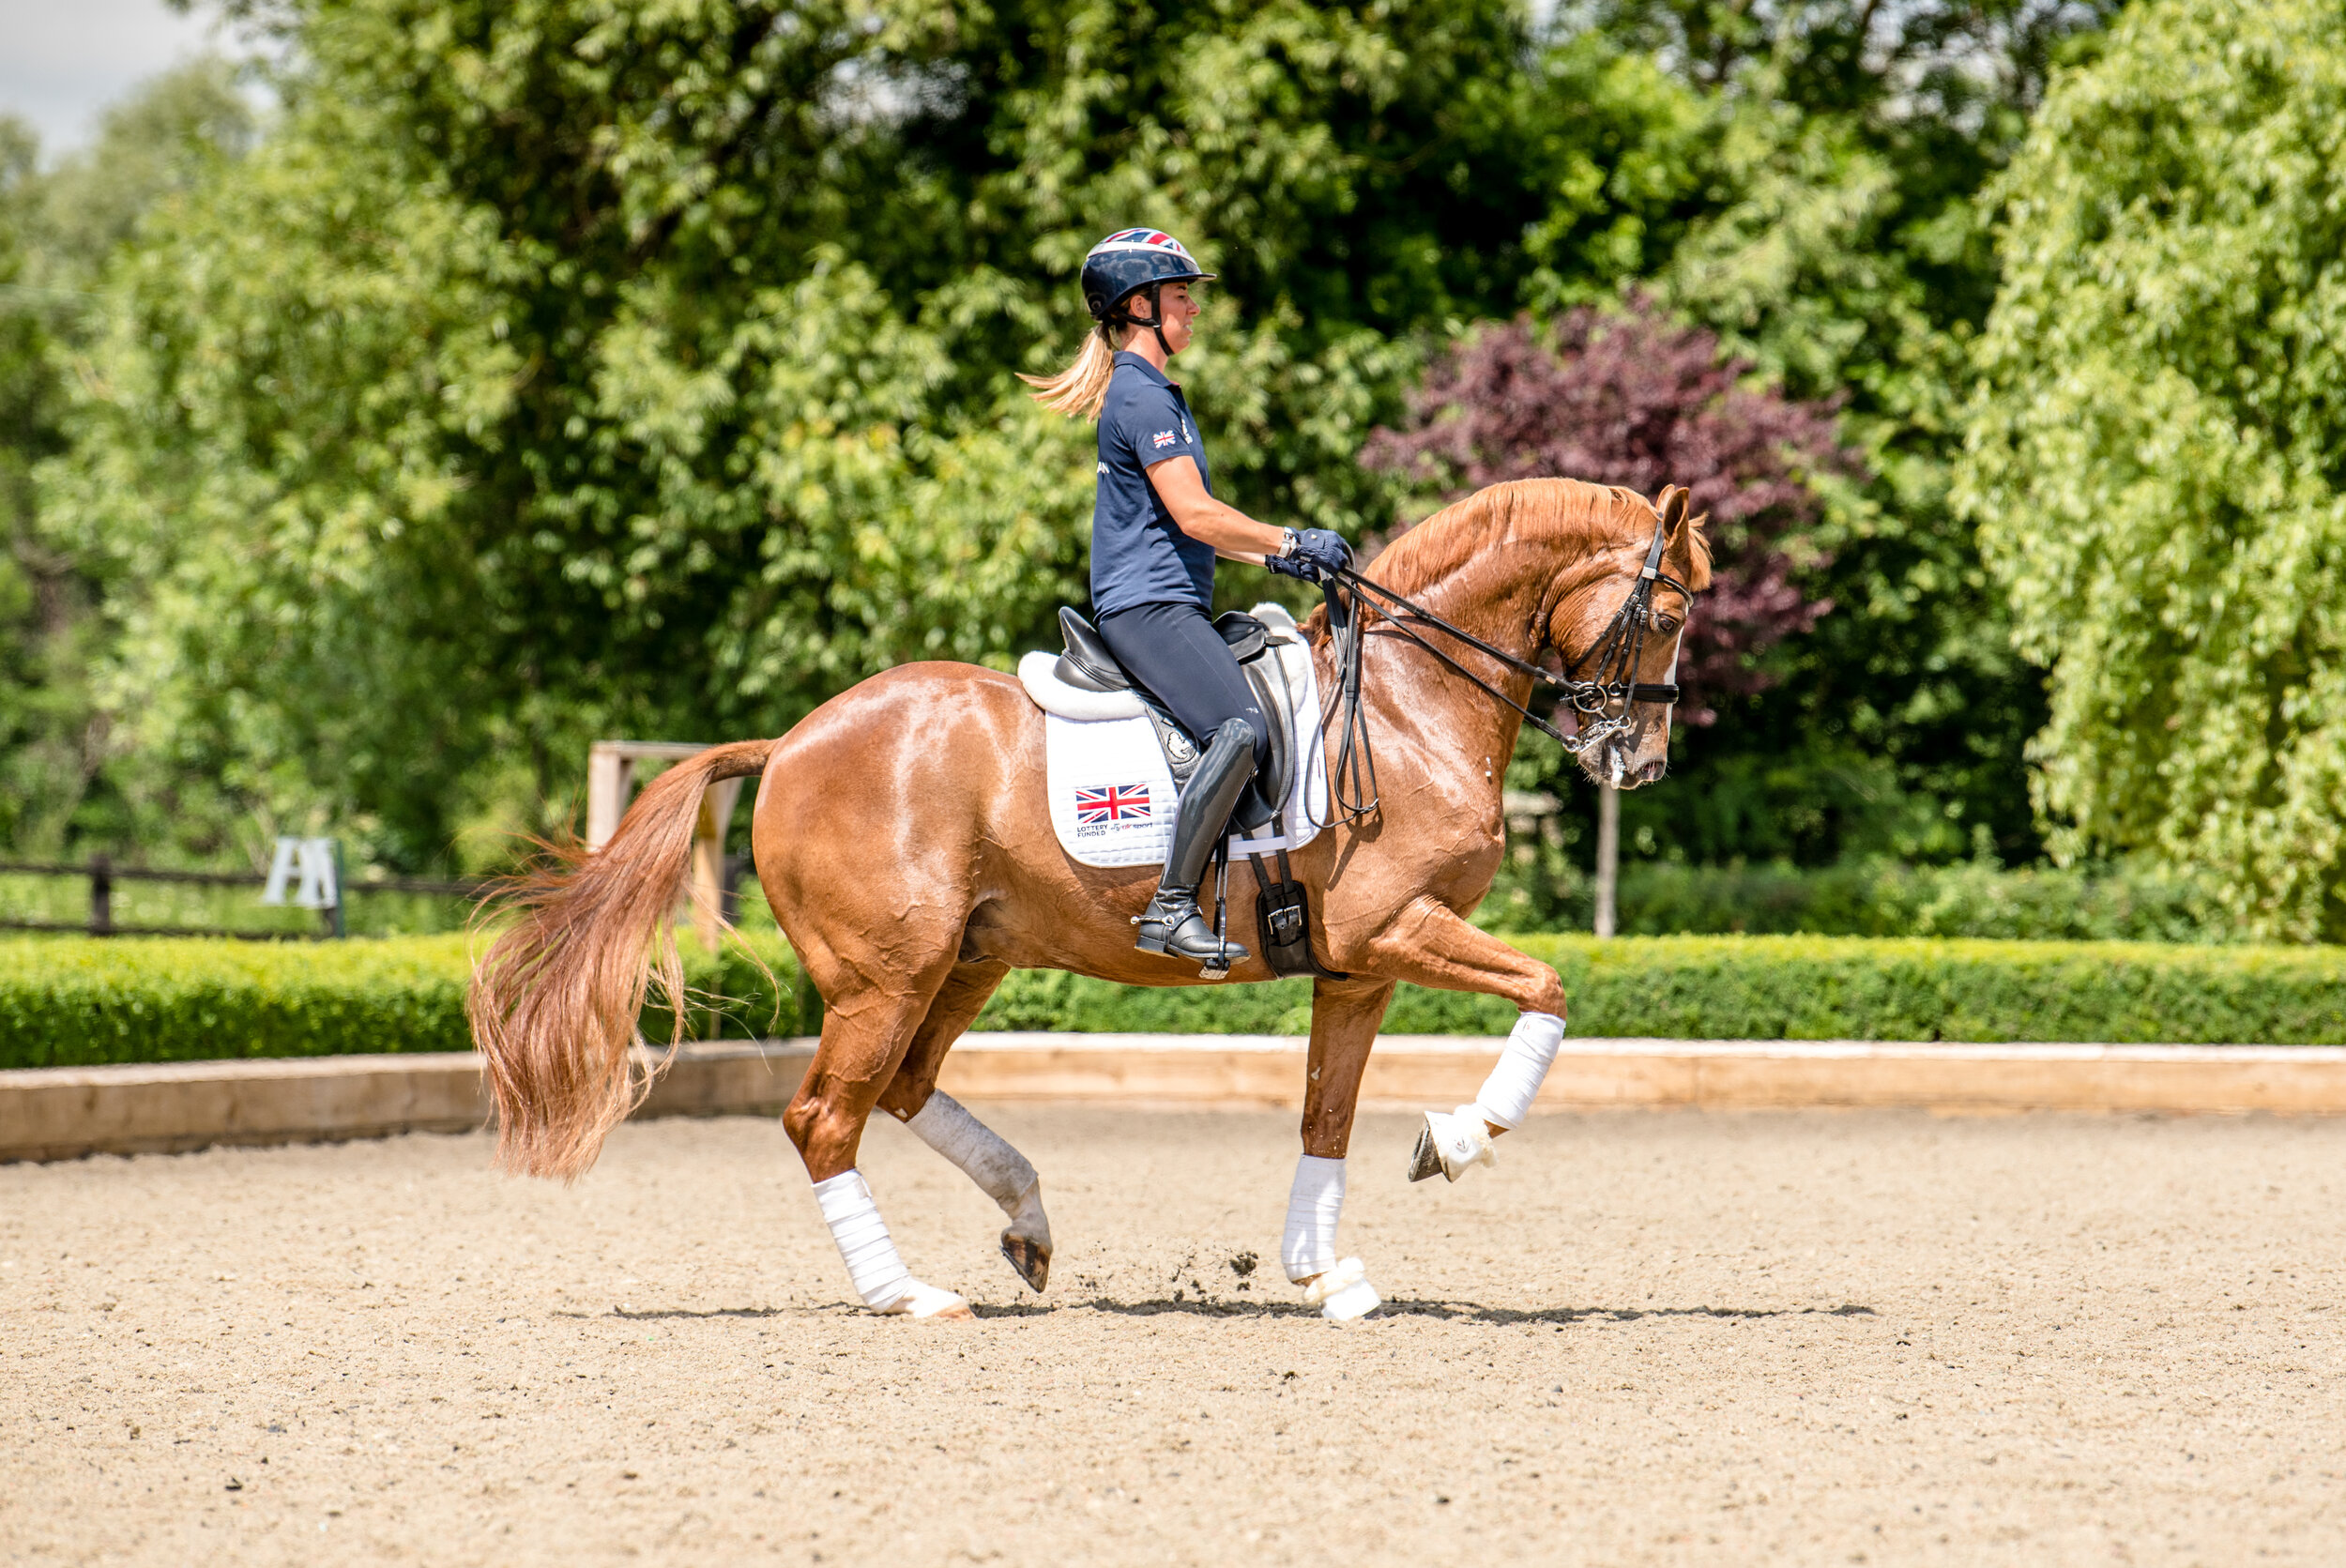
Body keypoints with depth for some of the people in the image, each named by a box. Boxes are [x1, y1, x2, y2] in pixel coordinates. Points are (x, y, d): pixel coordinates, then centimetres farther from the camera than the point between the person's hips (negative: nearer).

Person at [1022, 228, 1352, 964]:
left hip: (1170, 607, 11)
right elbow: (1193, 513, -17)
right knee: (1240, 729, -27)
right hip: (1149, 606, -11)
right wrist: (1290, 542, -8)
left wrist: (1274, 558, 18)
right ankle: (1170, 908, -29)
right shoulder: (1141, 396, -10)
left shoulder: (1155, 393, 23)